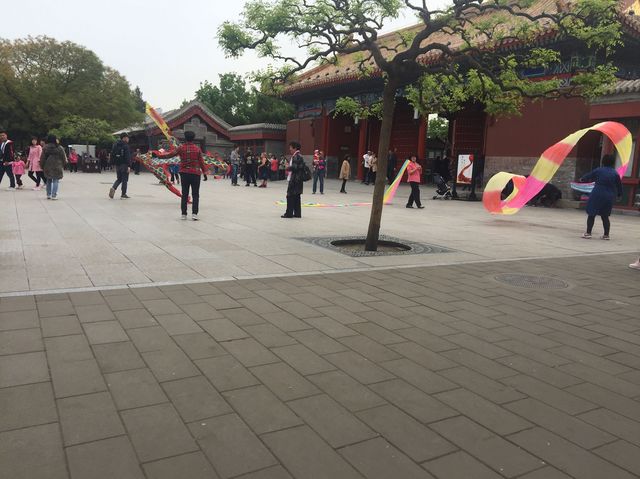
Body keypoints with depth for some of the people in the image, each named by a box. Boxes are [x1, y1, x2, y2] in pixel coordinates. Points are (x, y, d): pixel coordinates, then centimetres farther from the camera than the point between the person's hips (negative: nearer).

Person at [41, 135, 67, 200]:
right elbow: (64, 158, 1)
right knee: (55, 181, 0)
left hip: (47, 167, 3)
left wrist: (42, 166, 15)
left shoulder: (45, 148, 3)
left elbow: (42, 158, 6)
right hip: (57, 167, -3)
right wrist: (63, 165, 15)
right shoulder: (59, 148, -5)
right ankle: (54, 195, -6)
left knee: (49, 181, 16)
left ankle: (48, 195, 19)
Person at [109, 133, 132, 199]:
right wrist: (129, 166, -19)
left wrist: (114, 163, 19)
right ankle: (123, 195, 3)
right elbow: (127, 156, -18)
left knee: (119, 179, 17)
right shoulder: (125, 146, -12)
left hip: (117, 164, 7)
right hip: (124, 164, -7)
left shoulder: (115, 145, 12)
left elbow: (112, 154, 16)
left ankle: (113, 188, -8)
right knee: (124, 179, 1)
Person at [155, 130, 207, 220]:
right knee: (195, 195, 3)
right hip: (195, 174, -1)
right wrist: (204, 172, 7)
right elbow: (201, 162, -1)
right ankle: (194, 213, -8)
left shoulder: (181, 148, -3)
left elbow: (170, 154, 0)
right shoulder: (197, 148, -3)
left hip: (184, 173, 1)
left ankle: (184, 214, 10)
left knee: (184, 194, 10)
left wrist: (159, 155, 14)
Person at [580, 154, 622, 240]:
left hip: (597, 195, -3)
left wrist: (582, 179, 30)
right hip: (609, 197, 3)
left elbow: (589, 176, 10)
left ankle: (588, 233, -1)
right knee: (605, 216, 12)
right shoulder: (615, 173, 2)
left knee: (591, 214, 3)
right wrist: (619, 195, 23)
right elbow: (619, 185, 8)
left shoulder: (598, 170, -3)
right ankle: (606, 235, 13)